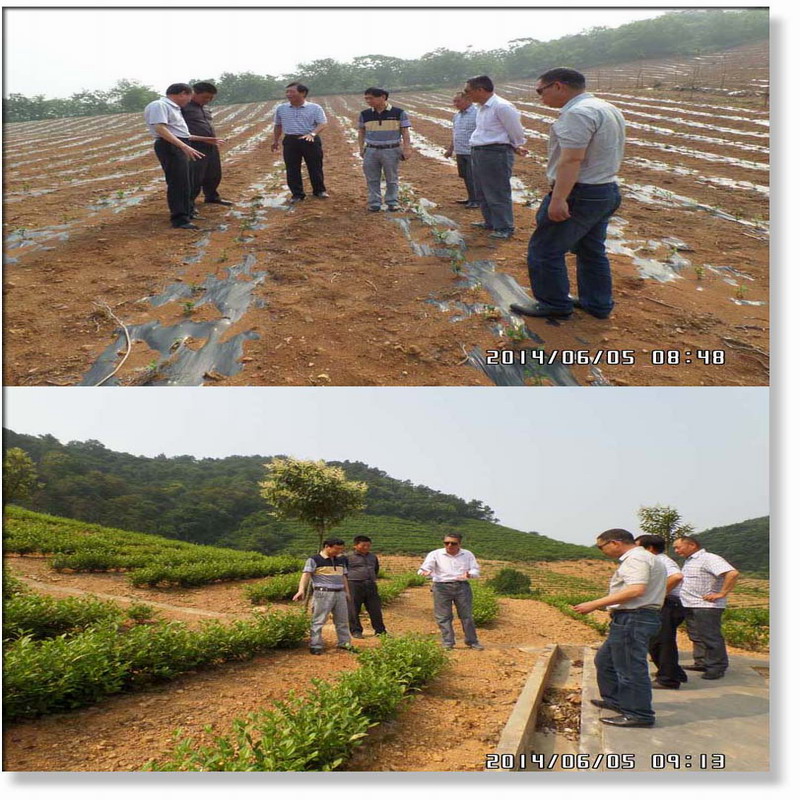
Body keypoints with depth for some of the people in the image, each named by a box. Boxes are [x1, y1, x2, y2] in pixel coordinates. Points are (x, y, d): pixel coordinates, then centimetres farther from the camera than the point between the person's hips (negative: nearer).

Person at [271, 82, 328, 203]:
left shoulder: (315, 108, -4)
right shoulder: (281, 108, 8)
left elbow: (322, 123, -11)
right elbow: (278, 125, 19)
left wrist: (312, 134, -26)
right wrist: (275, 140, 18)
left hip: (311, 141, -2)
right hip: (290, 141, 3)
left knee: (315, 167, 5)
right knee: (292, 169, 3)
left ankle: (319, 191, 22)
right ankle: (297, 194, 13)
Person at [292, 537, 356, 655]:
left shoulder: (341, 560, 14)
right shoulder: (314, 560, -7)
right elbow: (306, 574, -16)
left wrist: (347, 592, 22)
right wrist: (301, 590, -29)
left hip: (340, 593, 6)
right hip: (323, 593, -6)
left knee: (342, 620, 14)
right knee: (318, 621, -4)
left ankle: (344, 643, 26)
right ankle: (315, 646, 3)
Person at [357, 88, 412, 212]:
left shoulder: (399, 113, -4)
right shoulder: (365, 114, 5)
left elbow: (405, 132, -2)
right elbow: (361, 132, 15)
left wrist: (407, 149, -9)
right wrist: (361, 148, 7)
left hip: (391, 151, -2)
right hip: (371, 151, 3)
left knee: (392, 179, 5)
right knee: (372, 179, 4)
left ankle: (392, 202, 15)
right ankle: (374, 202, 12)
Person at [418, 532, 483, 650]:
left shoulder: (468, 555, 7)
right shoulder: (435, 554, 1)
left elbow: (476, 570, 6)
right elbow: (425, 568, -5)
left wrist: (469, 574, -17)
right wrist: (425, 573, -30)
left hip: (462, 586, 1)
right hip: (442, 587, -1)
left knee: (466, 615, 5)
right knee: (443, 616, -1)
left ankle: (472, 641, 16)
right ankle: (447, 643, 9)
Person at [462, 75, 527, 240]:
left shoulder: (501, 107, -17)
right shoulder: (482, 107, 12)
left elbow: (516, 132, -10)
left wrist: (516, 147, 7)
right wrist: (513, 147, 19)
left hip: (496, 154, -10)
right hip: (479, 153, 10)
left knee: (498, 194, -4)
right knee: (482, 193, 19)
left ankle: (505, 228, 5)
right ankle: (491, 222, 33)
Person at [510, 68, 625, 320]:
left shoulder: (578, 113, -19)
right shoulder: (608, 109, 13)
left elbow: (571, 159, -27)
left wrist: (558, 199, -29)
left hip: (579, 194, -10)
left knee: (545, 250, 0)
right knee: (592, 251, 17)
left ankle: (554, 304, 6)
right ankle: (598, 304, 24)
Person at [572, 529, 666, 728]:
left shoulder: (635, 558, -15)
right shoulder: (646, 558, 19)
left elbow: (636, 590, -28)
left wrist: (594, 604, -27)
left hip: (632, 619, -11)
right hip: (632, 619, 11)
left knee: (630, 667, -4)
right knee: (605, 660, 21)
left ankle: (639, 715, 3)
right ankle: (615, 700, 32)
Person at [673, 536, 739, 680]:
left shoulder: (709, 559, -16)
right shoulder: (689, 561, 17)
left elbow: (733, 573, -26)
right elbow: (678, 577, 32)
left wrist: (722, 594, -23)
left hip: (706, 606, -10)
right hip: (690, 606, 10)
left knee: (711, 637, -3)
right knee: (696, 637, 15)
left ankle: (716, 668, 5)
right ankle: (701, 663, 24)